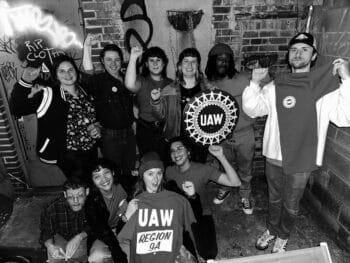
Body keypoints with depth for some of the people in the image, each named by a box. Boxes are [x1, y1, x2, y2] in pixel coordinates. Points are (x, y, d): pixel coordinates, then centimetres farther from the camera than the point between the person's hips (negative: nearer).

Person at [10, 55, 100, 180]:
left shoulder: (84, 91, 2)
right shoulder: (48, 95, -13)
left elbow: (94, 114, 15)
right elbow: (17, 109, -22)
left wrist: (96, 125, -6)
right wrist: (25, 82, -34)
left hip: (91, 150, 5)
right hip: (69, 155, -5)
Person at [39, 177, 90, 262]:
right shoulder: (53, 208, -28)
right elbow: (46, 232, -13)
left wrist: (79, 237, -32)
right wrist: (50, 246, -34)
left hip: (85, 237, 0)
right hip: (61, 237, 1)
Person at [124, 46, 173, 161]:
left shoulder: (170, 84, 8)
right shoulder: (142, 81, -1)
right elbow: (129, 85, -25)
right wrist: (133, 58, -24)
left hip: (165, 130, 2)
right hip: (145, 131, -2)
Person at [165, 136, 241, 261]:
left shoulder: (203, 169, -18)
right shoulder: (169, 171, -7)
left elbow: (235, 183, -28)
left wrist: (221, 157, -37)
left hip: (201, 215, -2)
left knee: (209, 253, -23)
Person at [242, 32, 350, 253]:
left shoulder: (327, 88, -8)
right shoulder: (276, 87, -1)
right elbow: (252, 110, -5)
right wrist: (255, 83, -17)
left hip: (302, 161, -2)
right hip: (274, 157, 2)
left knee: (291, 205, 18)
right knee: (274, 199, 23)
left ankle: (283, 236, 45)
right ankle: (272, 229, 48)